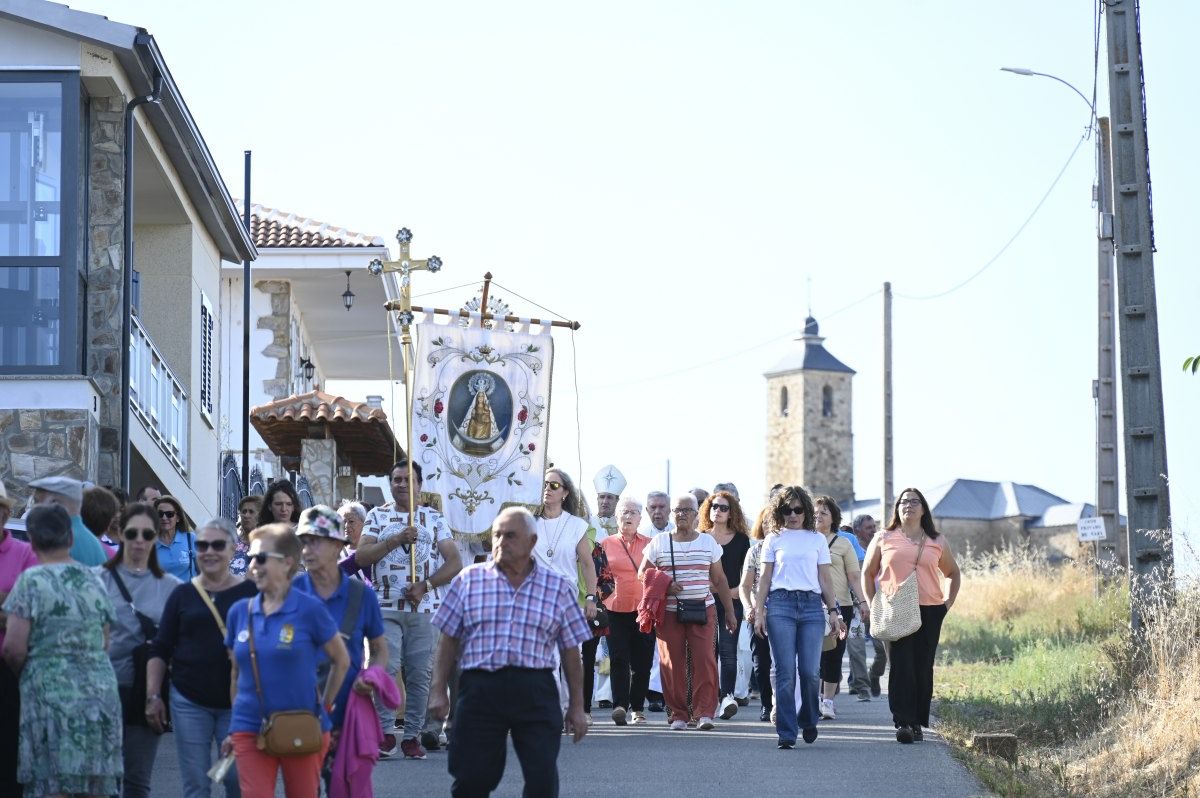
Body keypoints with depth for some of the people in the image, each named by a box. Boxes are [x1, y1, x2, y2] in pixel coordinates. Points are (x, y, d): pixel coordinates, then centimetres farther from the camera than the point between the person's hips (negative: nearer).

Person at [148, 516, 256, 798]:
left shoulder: (251, 593, 0)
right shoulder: (182, 595, 6)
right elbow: (159, 650, 9)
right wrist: (153, 696, 1)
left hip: (237, 703, -2)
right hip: (189, 702, 2)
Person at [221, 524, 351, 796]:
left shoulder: (309, 610, -6)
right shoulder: (239, 612, 6)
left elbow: (341, 660, 5)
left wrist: (325, 705, 6)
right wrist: (234, 729, 16)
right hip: (250, 730, 2)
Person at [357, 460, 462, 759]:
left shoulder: (433, 518, 12)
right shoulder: (378, 516, 11)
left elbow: (455, 563, 5)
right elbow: (361, 557, -2)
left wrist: (425, 586, -9)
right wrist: (397, 539, -12)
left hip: (425, 608, 1)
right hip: (386, 606, -1)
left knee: (420, 674, -1)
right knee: (386, 668, -13)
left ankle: (413, 736, 5)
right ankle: (386, 733, -7)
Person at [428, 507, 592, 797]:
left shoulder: (559, 588, 8)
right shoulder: (469, 580, 9)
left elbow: (570, 651, 10)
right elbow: (449, 640, 10)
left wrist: (576, 707, 7)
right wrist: (439, 691, 3)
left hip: (536, 693, 0)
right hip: (479, 688, 0)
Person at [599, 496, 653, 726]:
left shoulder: (650, 545, 10)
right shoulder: (606, 544, 9)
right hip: (615, 610, -1)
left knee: (642, 661, 4)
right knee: (619, 659, -12)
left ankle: (638, 708, 13)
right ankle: (620, 706, -21)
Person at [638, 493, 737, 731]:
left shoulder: (708, 542, 11)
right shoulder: (659, 542, 7)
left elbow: (719, 579, 15)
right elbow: (642, 574, 9)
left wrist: (729, 611, 11)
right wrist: (664, 586, -9)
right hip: (669, 612, 0)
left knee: (704, 659, -12)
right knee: (673, 662, -5)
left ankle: (705, 711, -11)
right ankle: (678, 714, 2)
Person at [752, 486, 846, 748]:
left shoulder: (817, 540, 14)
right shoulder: (773, 540, 11)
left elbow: (825, 579, 14)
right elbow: (764, 578, 10)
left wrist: (833, 611, 9)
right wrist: (759, 611, 3)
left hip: (812, 605, 1)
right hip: (781, 603, -1)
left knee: (810, 671, -6)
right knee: (785, 672, -6)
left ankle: (808, 721, 19)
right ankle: (786, 734, -4)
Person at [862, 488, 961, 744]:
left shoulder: (937, 543, 12)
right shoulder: (883, 540, 8)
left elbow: (953, 574, 24)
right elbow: (867, 573, 13)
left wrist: (948, 603, 12)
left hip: (929, 612, 2)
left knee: (923, 669, 3)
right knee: (901, 667, -11)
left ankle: (918, 723, 12)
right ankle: (903, 722, -15)